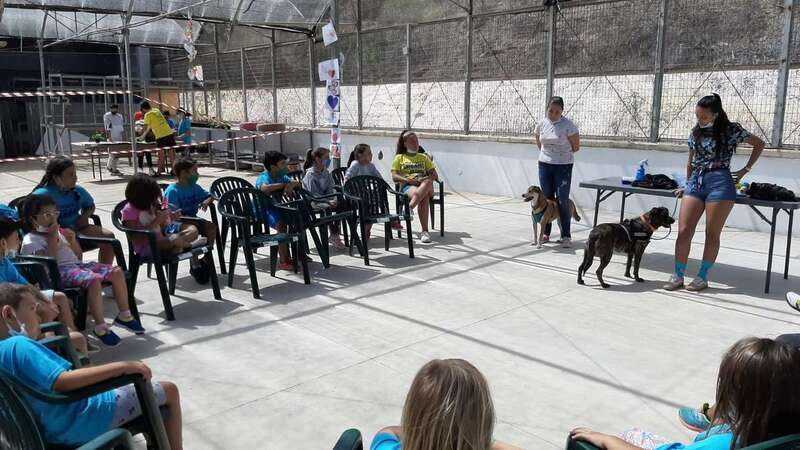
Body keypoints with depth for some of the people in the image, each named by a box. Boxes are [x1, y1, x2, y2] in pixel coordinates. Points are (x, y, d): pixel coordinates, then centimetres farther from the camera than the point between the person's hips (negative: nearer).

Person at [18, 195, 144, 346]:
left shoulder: (59, 232, 23)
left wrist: (73, 241, 5)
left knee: (117, 272, -10)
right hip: (59, 272, -8)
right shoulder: (30, 240, 1)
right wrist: (52, 237, -11)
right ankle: (100, 328, -32)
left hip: (76, 265, 8)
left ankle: (124, 315, -2)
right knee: (94, 279, -35)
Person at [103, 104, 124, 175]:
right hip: (112, 138, -6)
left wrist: (123, 138, 12)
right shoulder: (107, 116, -4)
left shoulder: (120, 116, 14)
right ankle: (113, 169, 0)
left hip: (119, 138, 6)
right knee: (112, 153, -5)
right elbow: (107, 128, -11)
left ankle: (109, 165, 22)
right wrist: (109, 137, -18)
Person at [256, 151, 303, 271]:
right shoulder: (263, 177, -15)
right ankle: (283, 261, -29)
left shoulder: (281, 177, 10)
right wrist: (283, 185, -27)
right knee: (281, 223, -32)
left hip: (276, 207, 9)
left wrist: (291, 184, -20)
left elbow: (298, 184, 4)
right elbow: (264, 188, -39)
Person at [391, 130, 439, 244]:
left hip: (425, 185, 3)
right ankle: (425, 231, -47)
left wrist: (425, 179, -6)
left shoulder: (424, 157, 27)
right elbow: (394, 177, 5)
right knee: (423, 198, -39)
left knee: (428, 183, -39)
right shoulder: (399, 158, 19)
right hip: (407, 187, -2)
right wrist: (410, 180, -13)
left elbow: (435, 176, 18)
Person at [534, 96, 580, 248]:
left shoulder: (568, 125, -13)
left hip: (563, 166, -4)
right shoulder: (541, 124, 1)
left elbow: (576, 147, -6)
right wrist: (547, 153, 11)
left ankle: (566, 236, 0)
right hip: (544, 164, 4)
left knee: (563, 201, -6)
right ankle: (546, 233, 18)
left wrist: (563, 153, 5)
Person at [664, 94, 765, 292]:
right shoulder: (695, 133, 13)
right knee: (683, 231, -5)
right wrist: (687, 185, 19)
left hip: (719, 183, -4)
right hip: (695, 183, 4)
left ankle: (702, 277, 9)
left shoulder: (731, 130, 1)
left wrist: (745, 170, 8)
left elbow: (759, 144, 12)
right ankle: (678, 276, 1)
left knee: (712, 234, 0)